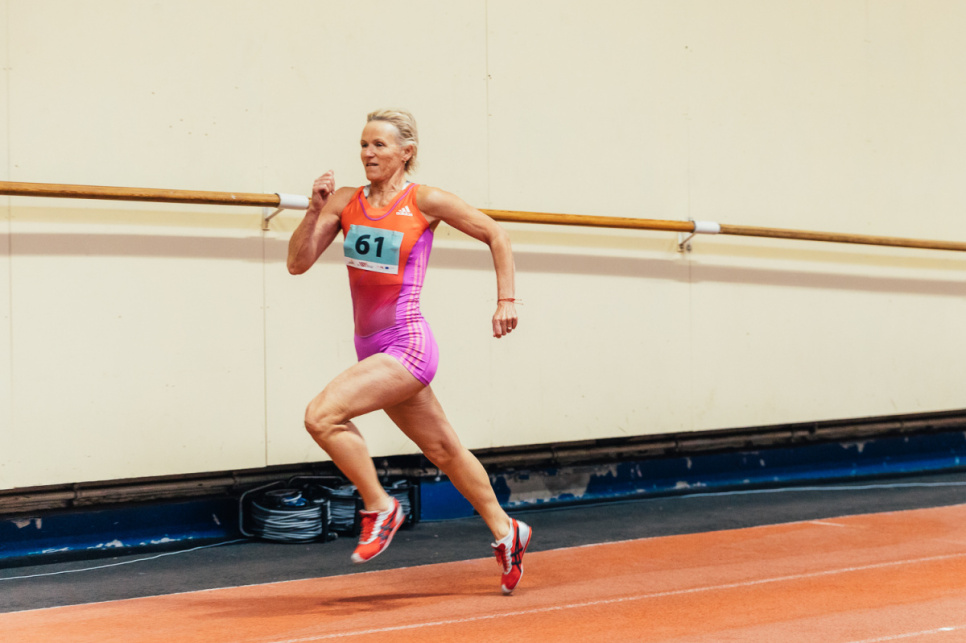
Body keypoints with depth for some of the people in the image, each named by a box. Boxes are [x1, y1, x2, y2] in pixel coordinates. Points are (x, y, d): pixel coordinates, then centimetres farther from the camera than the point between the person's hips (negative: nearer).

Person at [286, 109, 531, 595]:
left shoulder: (425, 202, -8)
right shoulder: (345, 201, 5)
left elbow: (496, 235, 2)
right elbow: (298, 263, 1)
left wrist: (506, 300, -2)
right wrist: (315, 210, -12)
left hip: (407, 345, -6)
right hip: (373, 349, 6)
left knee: (322, 415, -23)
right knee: (443, 450, 18)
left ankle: (380, 507, -5)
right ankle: (506, 532, 34)